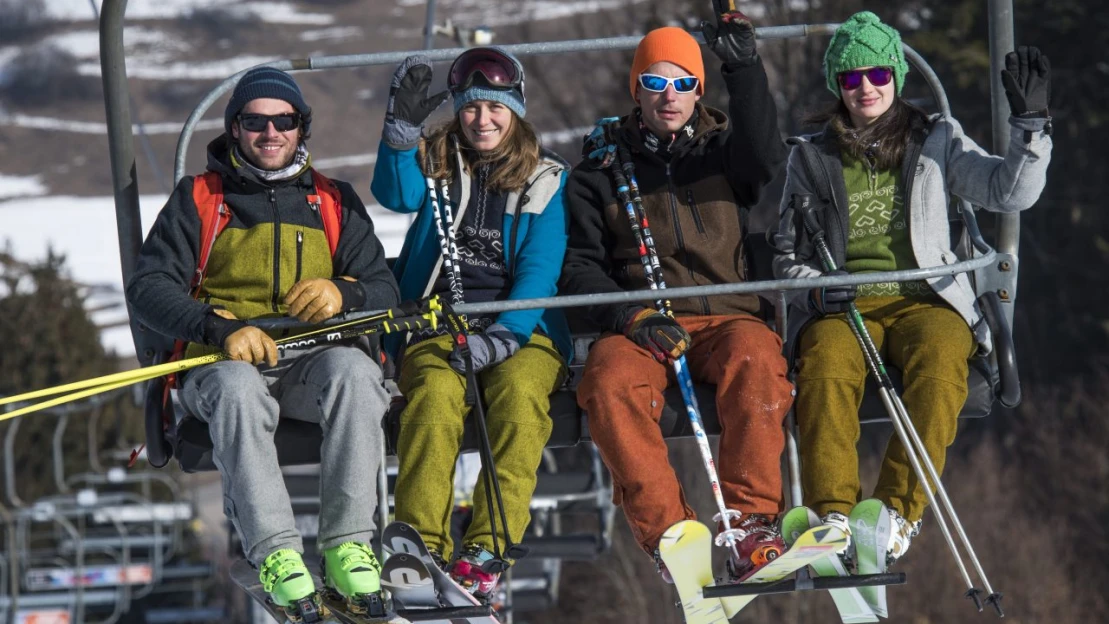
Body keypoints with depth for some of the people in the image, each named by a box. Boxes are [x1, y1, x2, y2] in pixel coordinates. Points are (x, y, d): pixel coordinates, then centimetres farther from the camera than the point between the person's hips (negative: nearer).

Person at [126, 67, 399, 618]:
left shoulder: (334, 201, 20)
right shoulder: (198, 197, 13)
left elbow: (384, 291, 12)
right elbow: (149, 288, 0)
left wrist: (342, 294, -13)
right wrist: (221, 328, -19)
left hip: (312, 359, 2)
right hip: (223, 361, -2)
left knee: (354, 371, -35)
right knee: (237, 389, -39)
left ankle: (348, 547, -37)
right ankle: (275, 554, -45)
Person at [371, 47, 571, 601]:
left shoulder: (543, 178, 11)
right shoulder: (435, 162, 15)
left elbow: (541, 268, 0)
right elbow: (396, 194, -7)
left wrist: (504, 335, -16)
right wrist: (402, 128, -23)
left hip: (522, 326, -1)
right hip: (437, 321, 1)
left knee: (520, 391, -34)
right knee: (436, 393, -32)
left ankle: (487, 548, -39)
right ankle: (420, 543, -36)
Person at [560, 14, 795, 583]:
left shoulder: (721, 150, 18)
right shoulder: (600, 172, 17)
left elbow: (765, 160, -7)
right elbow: (580, 267, 9)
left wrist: (744, 70, -18)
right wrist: (632, 317, -10)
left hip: (727, 317, 0)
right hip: (637, 328, 0)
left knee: (754, 361, -36)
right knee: (610, 383, -35)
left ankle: (751, 524, -38)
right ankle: (667, 535, -39)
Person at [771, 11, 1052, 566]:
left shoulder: (937, 141, 14)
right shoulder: (811, 158, 16)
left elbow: (1011, 192, 4)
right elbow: (789, 250, 17)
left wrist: (1030, 124, -9)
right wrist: (816, 287, -4)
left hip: (924, 300, 0)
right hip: (845, 307, 0)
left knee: (939, 359, -35)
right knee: (826, 364, -34)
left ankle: (898, 509, -41)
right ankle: (831, 515, -42)